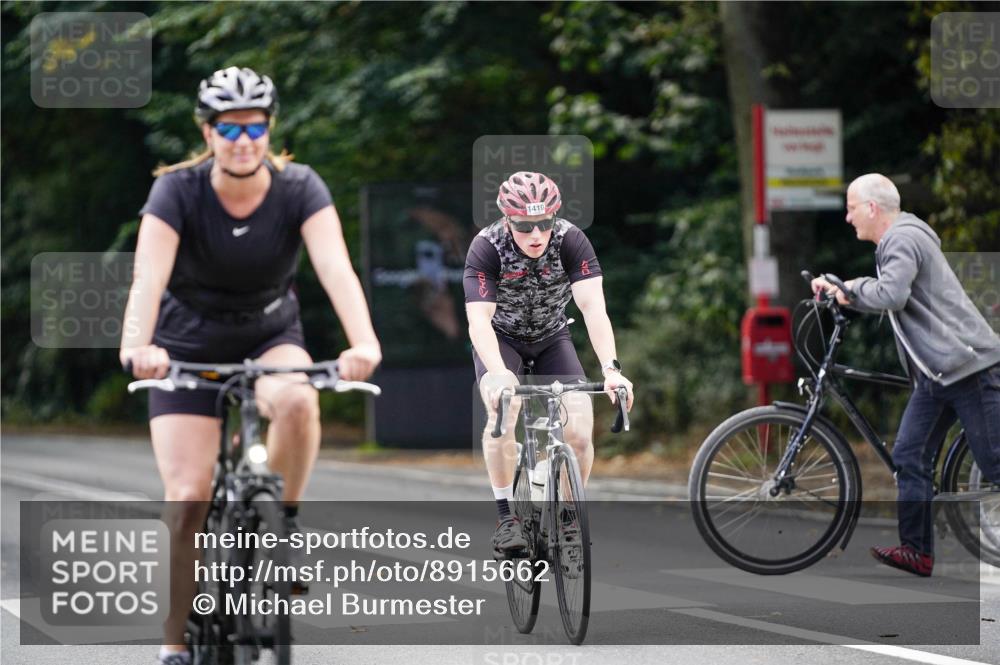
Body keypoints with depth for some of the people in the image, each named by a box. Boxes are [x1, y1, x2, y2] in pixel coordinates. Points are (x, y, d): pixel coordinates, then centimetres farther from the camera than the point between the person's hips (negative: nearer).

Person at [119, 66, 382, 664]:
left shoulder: (300, 189, -17)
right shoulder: (177, 192, -20)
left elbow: (336, 267, -31)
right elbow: (148, 277, -34)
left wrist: (365, 343, -50)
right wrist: (137, 346, -55)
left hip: (271, 336, 1)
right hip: (189, 346, -1)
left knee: (297, 400, -35)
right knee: (189, 499, -13)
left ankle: (284, 524, -11)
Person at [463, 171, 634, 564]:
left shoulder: (570, 240, -26)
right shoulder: (487, 247, -29)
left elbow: (593, 307, -34)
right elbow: (478, 320, -38)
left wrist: (610, 368, -49)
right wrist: (498, 374, -55)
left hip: (551, 339, 2)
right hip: (500, 338, -2)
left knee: (579, 432, -17)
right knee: (505, 408, -32)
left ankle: (568, 520, 7)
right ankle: (506, 520, -23)